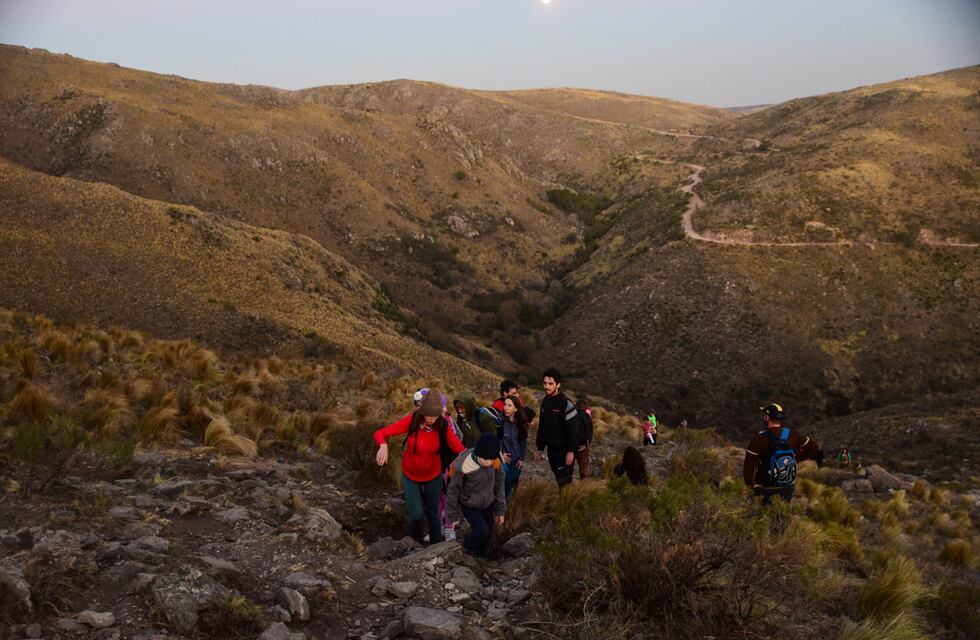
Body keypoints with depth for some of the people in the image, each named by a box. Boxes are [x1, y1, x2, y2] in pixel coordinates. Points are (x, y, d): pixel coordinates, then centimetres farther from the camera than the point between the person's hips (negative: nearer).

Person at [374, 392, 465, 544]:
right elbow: (379, 433, -27)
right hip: (410, 475, -1)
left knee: (433, 513, 15)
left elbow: (459, 448, -24)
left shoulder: (443, 425, -21)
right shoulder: (411, 421, -25)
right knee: (416, 516, -1)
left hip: (433, 476, 1)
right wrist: (383, 446, -49)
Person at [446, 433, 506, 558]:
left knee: (488, 534, 7)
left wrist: (500, 510, 4)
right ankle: (468, 546, 20)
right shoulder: (464, 466, -32)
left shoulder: (495, 463, -19)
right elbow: (453, 491, -17)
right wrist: (455, 515, -8)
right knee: (481, 532, -13)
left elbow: (499, 485, -2)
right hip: (469, 506, -4)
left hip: (488, 504, 4)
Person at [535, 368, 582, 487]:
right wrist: (540, 447, 14)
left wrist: (571, 451, -20)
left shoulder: (566, 403, -17)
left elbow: (573, 429, -18)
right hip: (552, 449, 7)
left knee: (564, 482, -4)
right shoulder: (545, 402, 7)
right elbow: (541, 427, 15)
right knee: (559, 479, 14)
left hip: (564, 451, -7)